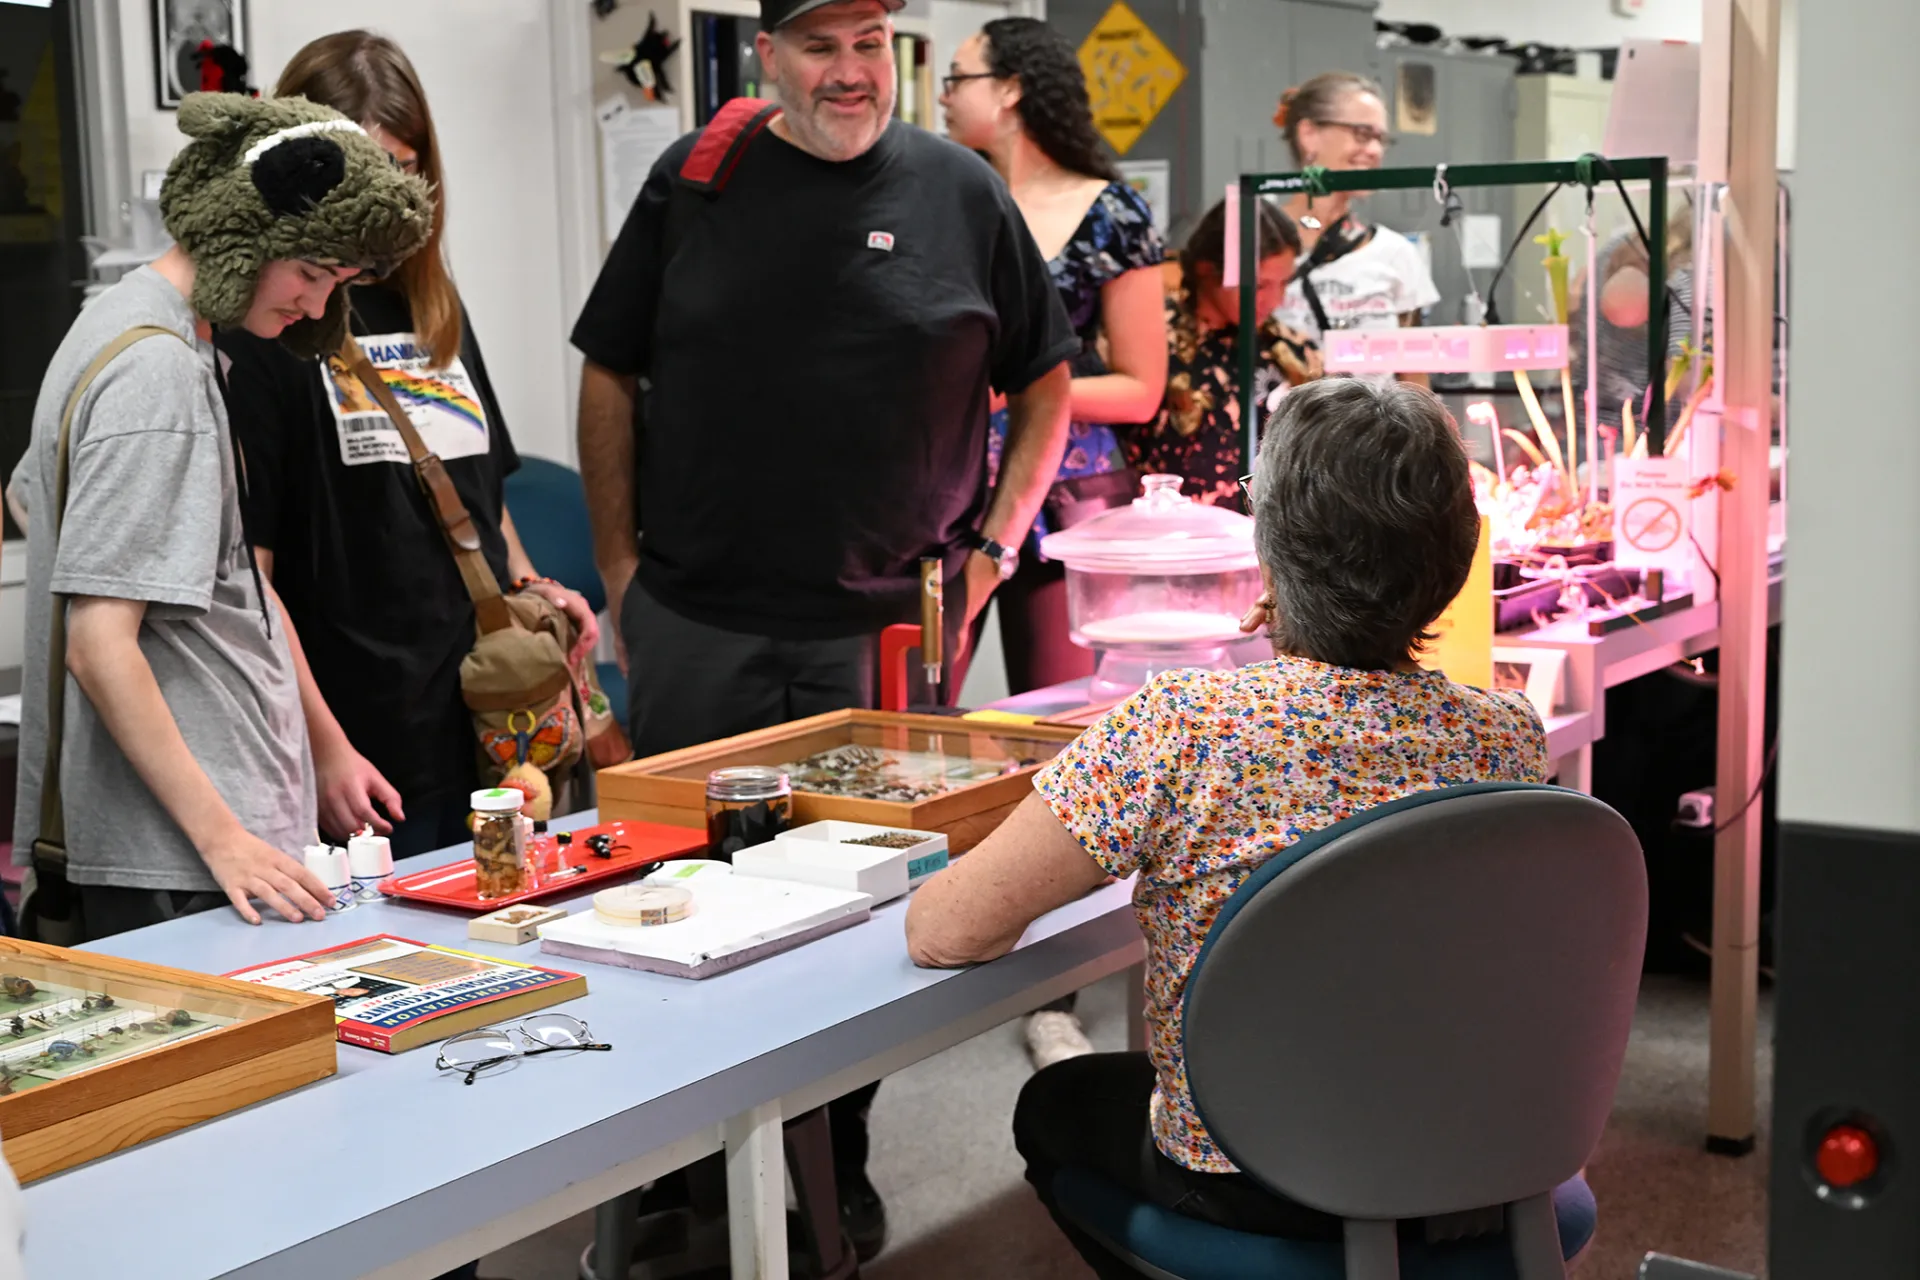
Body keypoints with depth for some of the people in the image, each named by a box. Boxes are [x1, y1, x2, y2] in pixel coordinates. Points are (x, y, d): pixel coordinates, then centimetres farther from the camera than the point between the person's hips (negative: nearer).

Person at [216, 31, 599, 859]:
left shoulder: (436, 312, 12)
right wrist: (322, 748, -17)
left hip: (482, 738, 7)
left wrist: (528, 586, 6)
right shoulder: (263, 331, -10)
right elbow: (245, 573, -13)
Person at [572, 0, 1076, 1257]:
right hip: (693, 627, 1)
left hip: (888, 631, -1)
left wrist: (993, 550, 1)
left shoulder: (960, 190, 4)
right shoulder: (693, 181, 6)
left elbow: (1044, 385, 10)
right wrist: (621, 567, 5)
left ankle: (838, 1167, 24)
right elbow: (610, 377, 9)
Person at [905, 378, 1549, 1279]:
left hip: (1250, 1188, -4)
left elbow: (943, 932, -23)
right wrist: (1303, 658, 6)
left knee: (1056, 1105, 29)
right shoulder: (1509, 738, -12)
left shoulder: (1180, 729, -26)